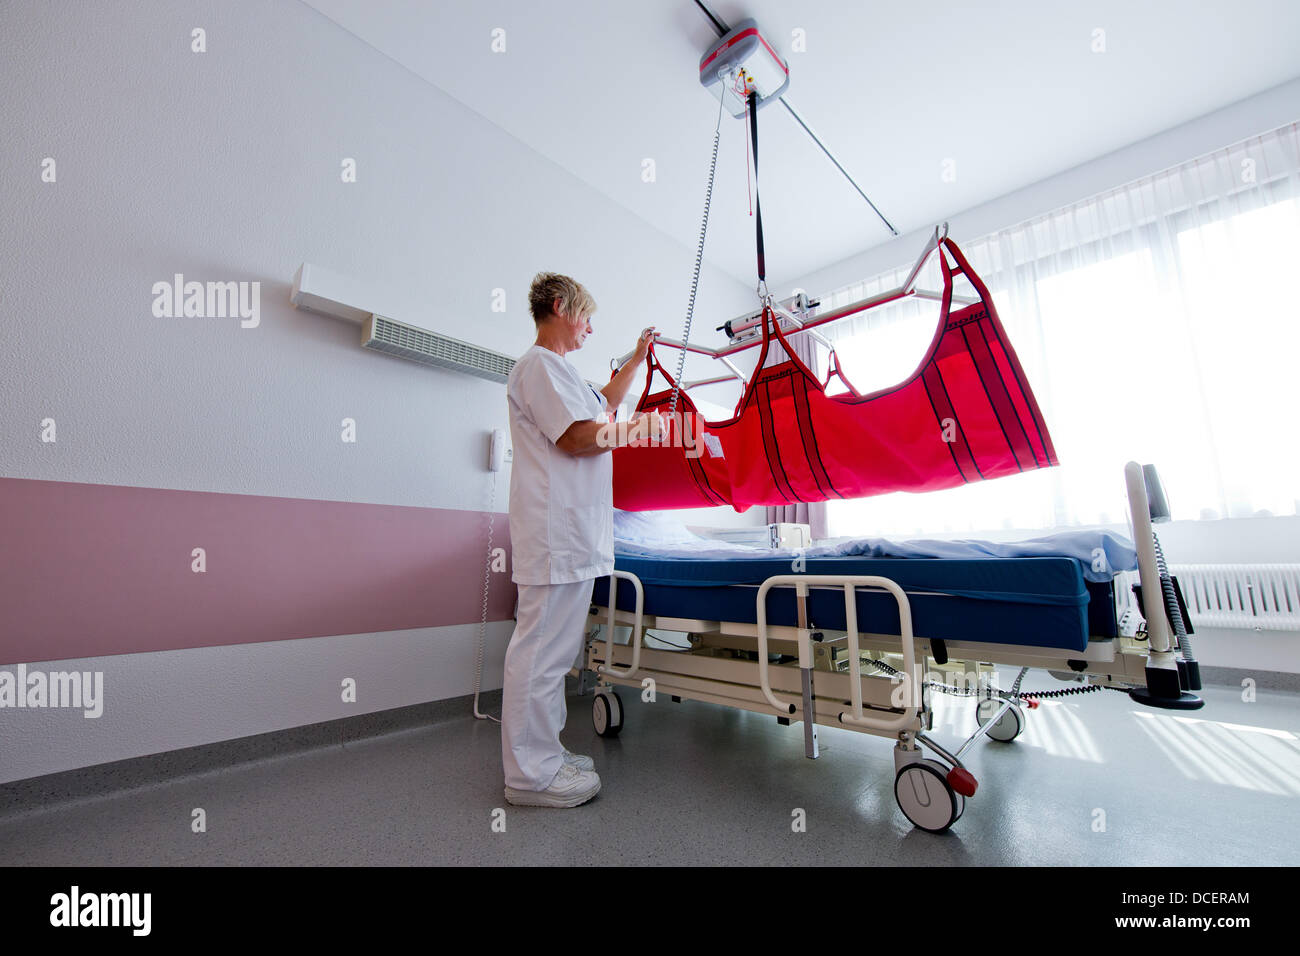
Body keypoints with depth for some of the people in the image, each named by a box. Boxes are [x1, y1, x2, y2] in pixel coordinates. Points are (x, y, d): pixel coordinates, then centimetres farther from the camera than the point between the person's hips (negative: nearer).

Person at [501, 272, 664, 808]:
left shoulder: (558, 370, 27)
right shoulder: (540, 364, -7)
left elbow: (604, 403, 39)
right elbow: (576, 438, -17)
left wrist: (637, 359, 41)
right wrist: (639, 429, -3)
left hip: (574, 532, 11)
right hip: (556, 532, -11)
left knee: (554, 648, 15)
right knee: (541, 648, -4)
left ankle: (544, 753, 27)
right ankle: (530, 775, 9)